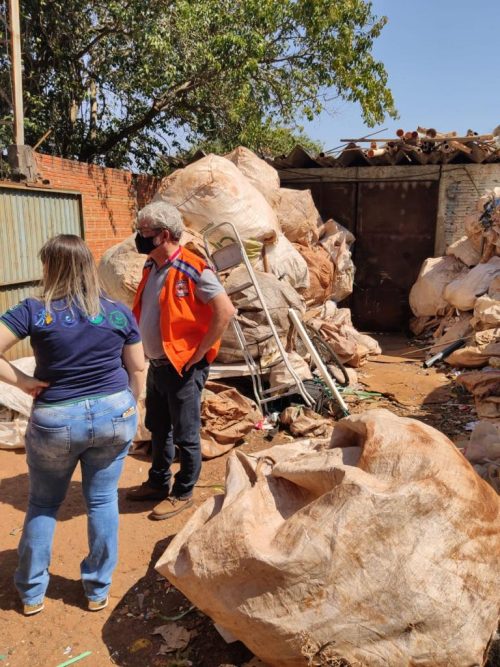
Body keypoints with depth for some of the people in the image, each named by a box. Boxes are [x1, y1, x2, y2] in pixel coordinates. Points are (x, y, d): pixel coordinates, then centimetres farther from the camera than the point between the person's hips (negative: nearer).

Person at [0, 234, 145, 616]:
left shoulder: (34, 311, -9)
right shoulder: (119, 312, -2)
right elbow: (137, 369, 3)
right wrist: (129, 408, 14)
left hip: (55, 421, -1)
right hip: (114, 415, 2)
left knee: (43, 505, 18)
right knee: (103, 501, 14)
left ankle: (32, 593, 32)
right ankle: (98, 591, 27)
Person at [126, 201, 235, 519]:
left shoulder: (192, 269, -19)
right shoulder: (151, 267, 8)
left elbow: (226, 311, -24)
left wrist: (199, 352, -18)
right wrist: (149, 355, 11)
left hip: (183, 367, -9)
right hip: (157, 365, 9)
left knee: (186, 435, 7)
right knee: (158, 430, 22)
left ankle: (183, 493, 24)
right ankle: (158, 483, 39)